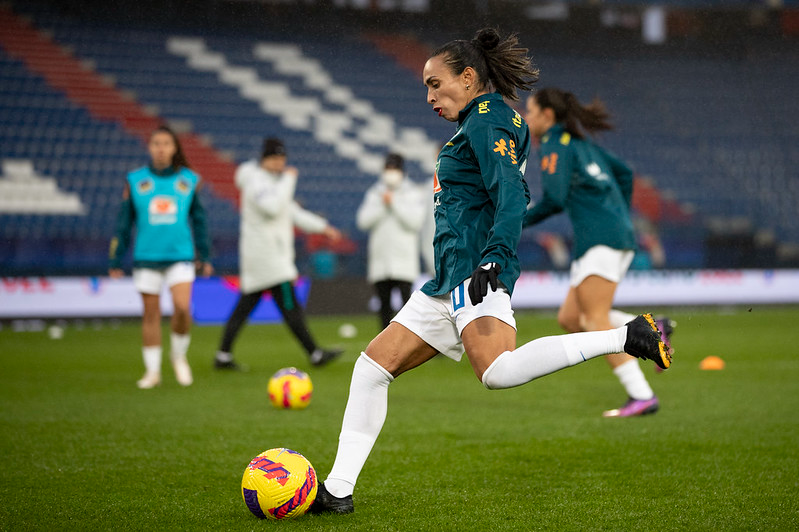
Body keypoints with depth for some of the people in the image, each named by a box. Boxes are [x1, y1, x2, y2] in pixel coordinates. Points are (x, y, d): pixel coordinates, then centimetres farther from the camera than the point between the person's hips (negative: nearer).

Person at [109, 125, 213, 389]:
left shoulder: (189, 180, 5)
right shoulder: (135, 180, 3)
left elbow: (198, 219, 13)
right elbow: (124, 222, 6)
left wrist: (204, 256, 13)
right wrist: (116, 260, 5)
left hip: (180, 255, 0)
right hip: (146, 257, 0)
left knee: (182, 307, -16)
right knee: (151, 313, 4)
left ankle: (179, 355, 10)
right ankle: (152, 370, 15)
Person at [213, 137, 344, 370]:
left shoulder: (275, 181, 20)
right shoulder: (255, 181, -11)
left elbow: (292, 212, 26)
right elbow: (272, 207, -28)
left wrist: (322, 227, 21)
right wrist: (288, 180, -19)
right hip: (266, 254, -10)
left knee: (245, 306, 8)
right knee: (289, 305, -7)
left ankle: (223, 356, 8)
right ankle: (315, 354, -4)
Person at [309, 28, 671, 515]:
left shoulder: (487, 119, -4)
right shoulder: (480, 124, 25)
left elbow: (512, 195, -18)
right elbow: (514, 195, 31)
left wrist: (494, 256, -29)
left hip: (476, 269, -11)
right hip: (449, 281, 11)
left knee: (499, 371, -34)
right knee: (371, 368, 8)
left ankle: (627, 337, -28)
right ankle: (337, 491, 10)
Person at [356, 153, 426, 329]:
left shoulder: (413, 193, 4)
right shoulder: (375, 193, 13)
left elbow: (416, 221, -10)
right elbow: (363, 221, 1)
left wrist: (394, 203, -10)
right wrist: (382, 205, -9)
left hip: (404, 261, -3)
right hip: (380, 261, 4)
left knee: (408, 301, -14)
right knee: (384, 305, 7)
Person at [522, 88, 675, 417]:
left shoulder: (554, 144, -4)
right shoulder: (580, 142, 22)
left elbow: (554, 199, -15)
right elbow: (624, 173, 28)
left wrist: (520, 221, -3)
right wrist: (621, 219, 31)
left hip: (601, 239, -9)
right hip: (619, 235, 9)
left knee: (595, 321, -12)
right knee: (570, 319, 9)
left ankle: (642, 396, -19)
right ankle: (650, 330, 0)